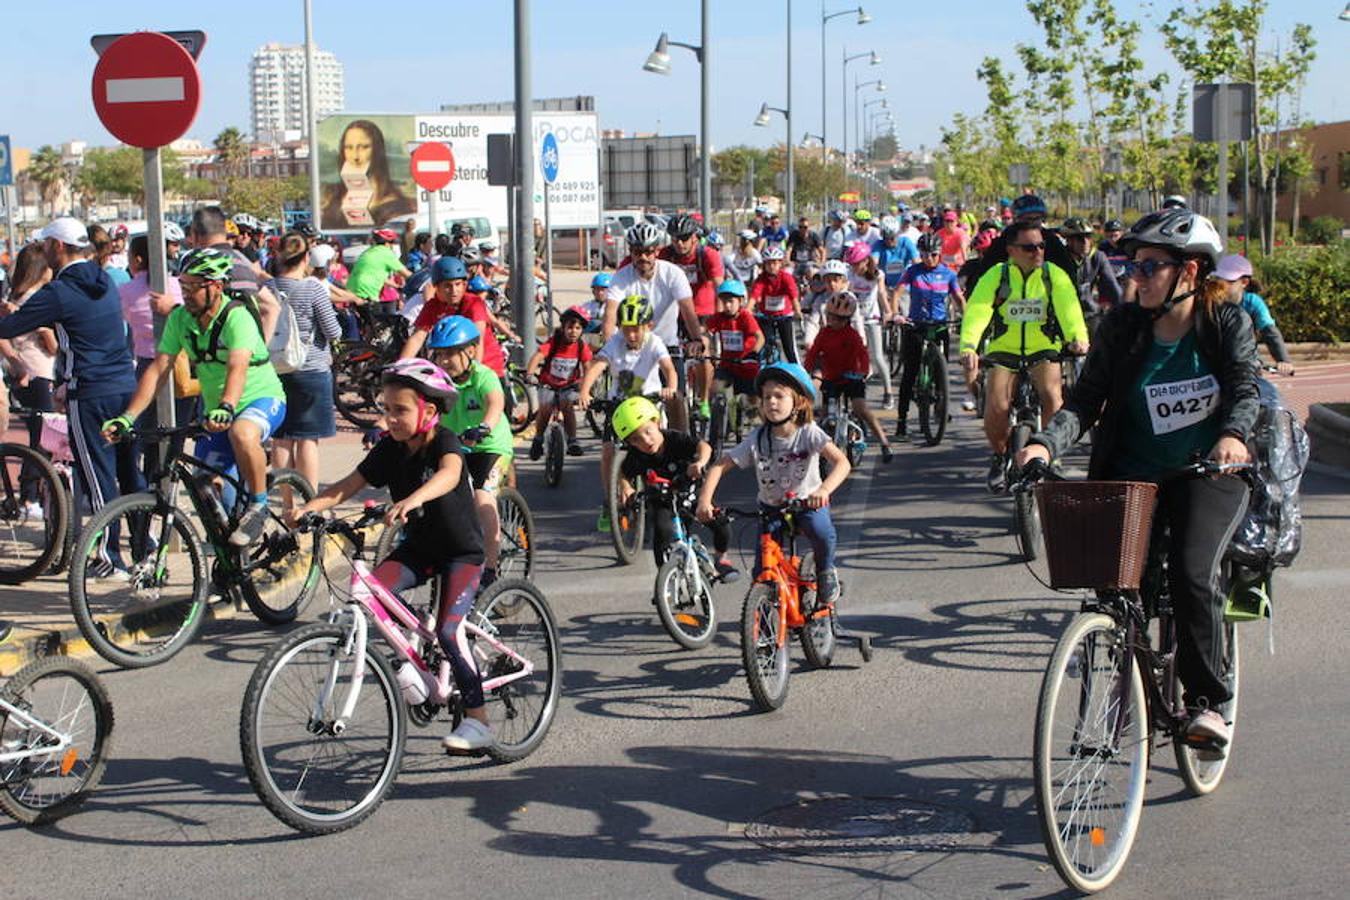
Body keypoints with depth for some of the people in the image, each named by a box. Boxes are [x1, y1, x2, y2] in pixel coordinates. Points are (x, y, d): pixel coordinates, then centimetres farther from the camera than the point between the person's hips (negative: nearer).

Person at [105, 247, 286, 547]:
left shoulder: (237, 317, -24)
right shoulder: (179, 319, -7)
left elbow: (238, 368, -38)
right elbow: (157, 370, -9)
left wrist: (225, 409, -56)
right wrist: (126, 418, -19)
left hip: (262, 398, -6)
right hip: (216, 413, 6)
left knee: (242, 434, -39)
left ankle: (258, 505, -18)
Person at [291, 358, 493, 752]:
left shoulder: (445, 441, -20)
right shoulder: (390, 449, -2)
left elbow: (449, 475, -42)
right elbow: (348, 486, -5)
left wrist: (412, 500, -61)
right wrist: (309, 507, -23)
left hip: (462, 551, -6)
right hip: (417, 547, 6)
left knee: (448, 630, -19)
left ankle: (478, 720, -7)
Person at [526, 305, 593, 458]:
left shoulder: (582, 347, -10)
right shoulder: (553, 343, -17)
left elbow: (587, 368, -11)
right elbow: (537, 357, -29)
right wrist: (529, 373, -46)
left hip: (569, 385, 1)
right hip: (548, 384, -1)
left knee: (567, 405, -24)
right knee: (545, 407, -20)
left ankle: (572, 442, -11)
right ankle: (538, 440, 3)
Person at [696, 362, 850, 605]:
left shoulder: (809, 433, -17)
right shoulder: (757, 439, -12)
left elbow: (842, 462, -30)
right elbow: (719, 466, -11)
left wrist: (824, 490, -49)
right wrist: (704, 500, -27)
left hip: (808, 503, -2)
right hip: (770, 507, 2)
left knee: (823, 533, -33)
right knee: (762, 574, -8)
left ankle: (825, 570, 0)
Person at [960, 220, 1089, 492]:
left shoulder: (1054, 275, -3)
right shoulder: (995, 276, -6)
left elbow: (1069, 307, -20)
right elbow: (976, 310, -21)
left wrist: (1078, 337, -41)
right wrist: (968, 347, -40)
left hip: (1044, 351, 0)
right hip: (1004, 351, 0)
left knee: (1050, 395, -28)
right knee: (996, 407, -22)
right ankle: (999, 456, 9)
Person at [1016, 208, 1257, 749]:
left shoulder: (1228, 324, -3)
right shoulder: (1122, 327, 0)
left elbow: (1246, 390, -14)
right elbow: (1086, 400, -5)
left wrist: (1233, 434, -37)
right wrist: (1046, 444, -24)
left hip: (1208, 473, -2)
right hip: (1133, 478, 2)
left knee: (1191, 574, -24)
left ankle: (1205, 700, -10)